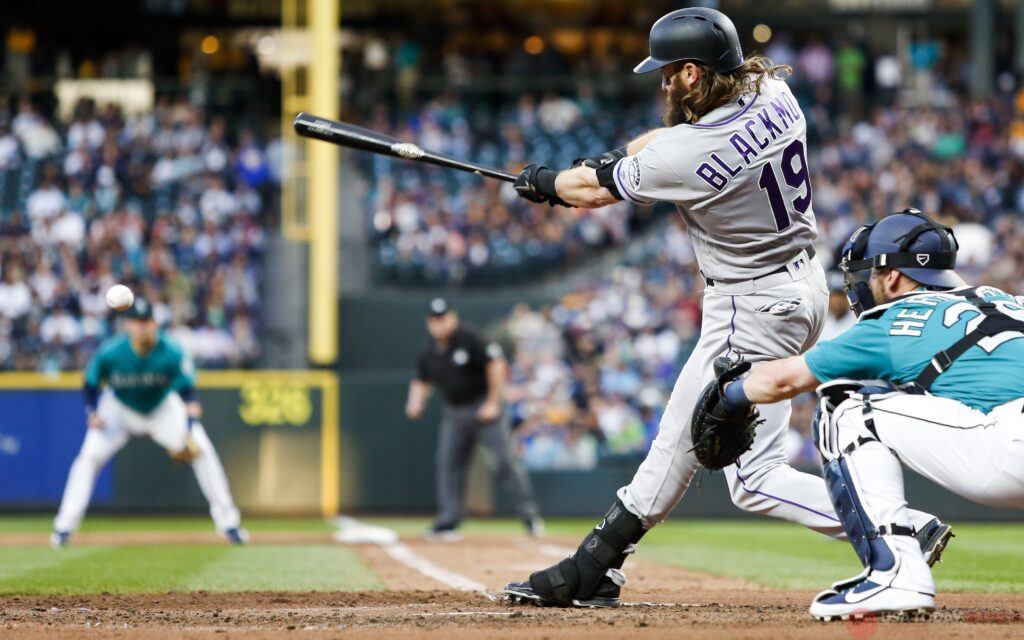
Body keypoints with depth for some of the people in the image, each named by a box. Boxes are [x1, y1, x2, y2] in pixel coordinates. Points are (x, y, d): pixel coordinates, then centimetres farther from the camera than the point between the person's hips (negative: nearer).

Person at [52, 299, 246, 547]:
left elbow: (188, 395, -29)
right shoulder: (110, 352, -28)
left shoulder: (173, 353, -30)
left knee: (202, 450, -14)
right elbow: (91, 383, -9)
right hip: (120, 410, 0)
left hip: (163, 409, 0)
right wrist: (92, 413, -25)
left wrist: (190, 432, -42)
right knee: (90, 456, -17)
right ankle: (64, 528, -6)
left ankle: (227, 522, -1)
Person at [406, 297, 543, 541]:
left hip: (484, 408, -6)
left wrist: (493, 403, -14)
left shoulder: (469, 340, -15)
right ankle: (447, 523, 2)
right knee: (448, 464, -1)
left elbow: (496, 366, -14)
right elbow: (422, 381, 17)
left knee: (505, 460, -10)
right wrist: (416, 400, -5)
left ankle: (530, 516, -5)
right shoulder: (429, 353, 4)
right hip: (454, 414, 6)